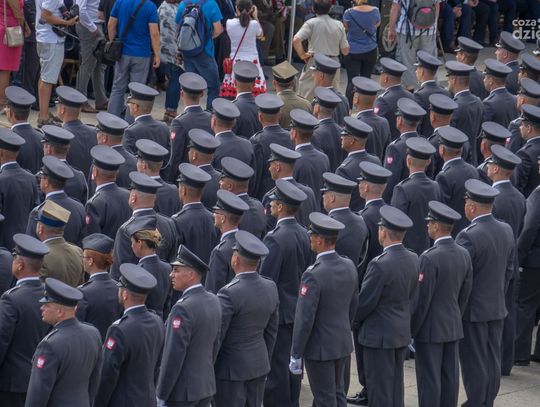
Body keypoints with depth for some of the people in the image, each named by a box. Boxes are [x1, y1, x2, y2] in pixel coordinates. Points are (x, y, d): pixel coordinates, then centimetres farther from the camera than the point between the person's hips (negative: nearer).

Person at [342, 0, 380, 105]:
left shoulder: (349, 13, -18)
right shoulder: (375, 11, -10)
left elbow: (345, 28, -2)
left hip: (353, 51, -2)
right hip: (370, 51, 2)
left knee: (351, 81, -2)